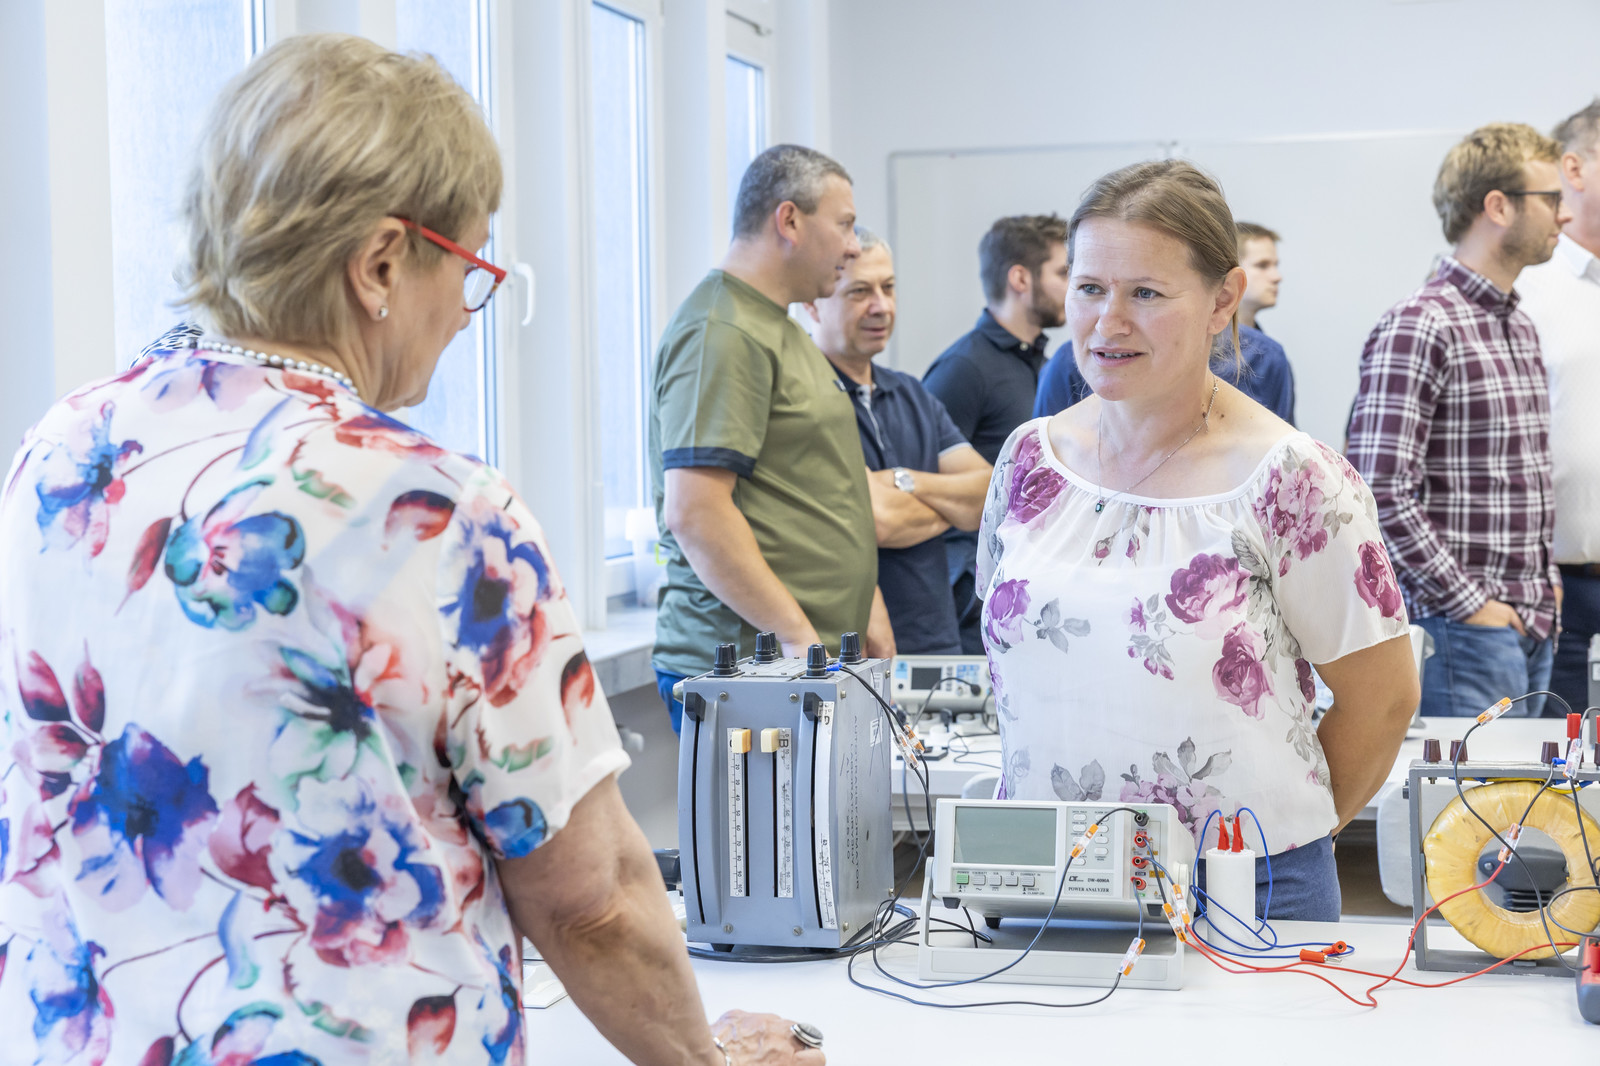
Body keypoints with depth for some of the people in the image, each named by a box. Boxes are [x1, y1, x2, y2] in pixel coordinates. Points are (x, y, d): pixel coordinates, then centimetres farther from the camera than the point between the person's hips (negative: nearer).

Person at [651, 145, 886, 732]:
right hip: (748, 666, -10)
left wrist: (865, 605, 24)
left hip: (813, 659, 10)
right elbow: (694, 511, -22)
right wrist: (798, 634, -21)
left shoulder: (779, 327, 22)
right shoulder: (721, 334, -13)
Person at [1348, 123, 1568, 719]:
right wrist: (1471, 604, -18)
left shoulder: (1521, 328, 16)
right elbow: (1382, 493, -22)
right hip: (1464, 627, -9)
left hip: (1532, 624, 9)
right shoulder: (1418, 327, -15)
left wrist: (1544, 579, 12)